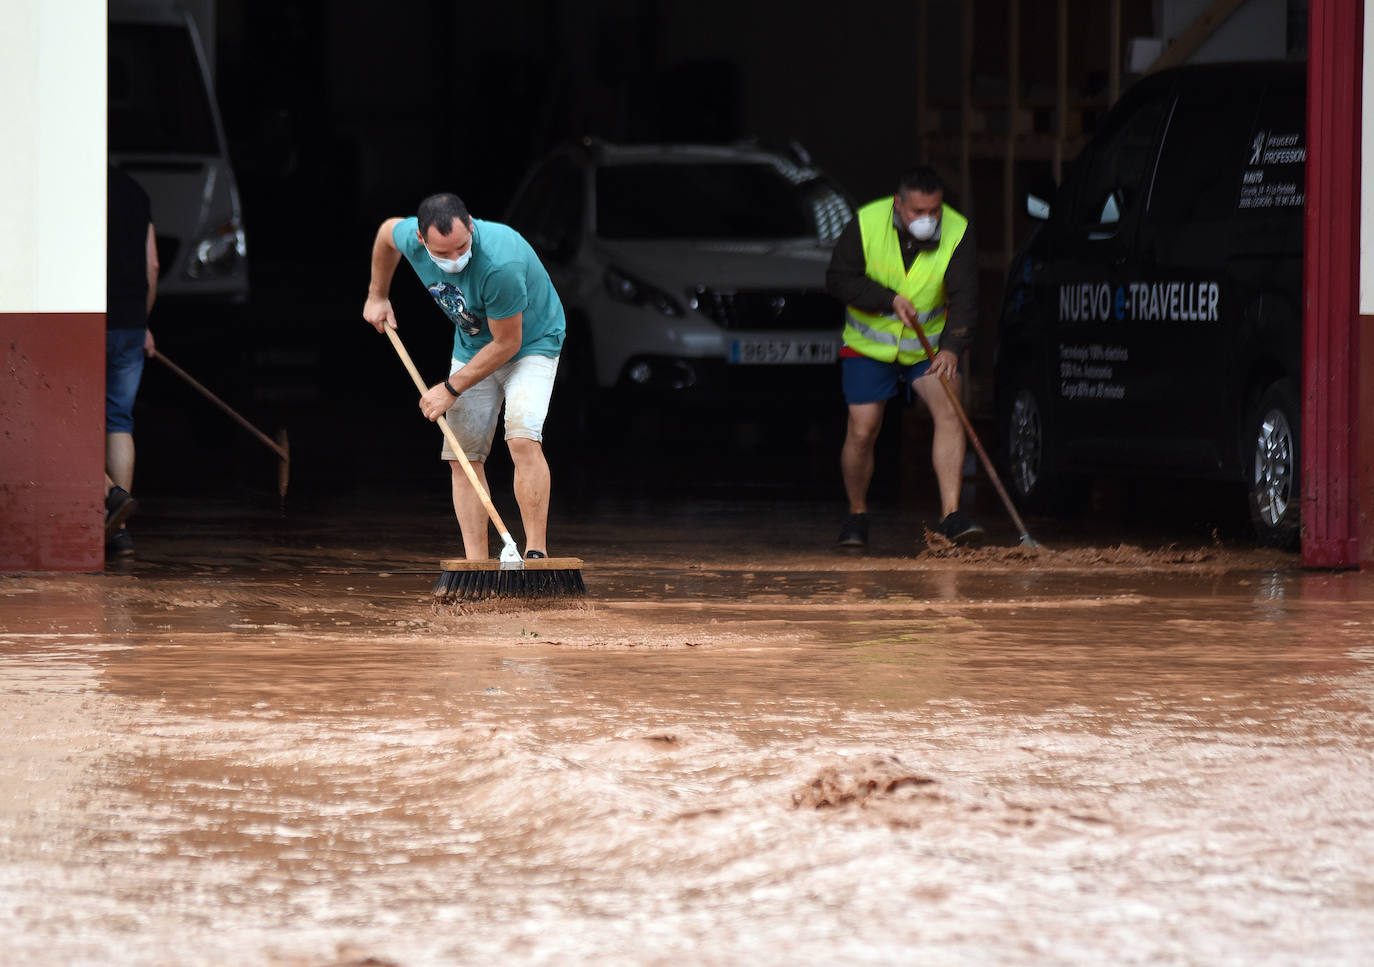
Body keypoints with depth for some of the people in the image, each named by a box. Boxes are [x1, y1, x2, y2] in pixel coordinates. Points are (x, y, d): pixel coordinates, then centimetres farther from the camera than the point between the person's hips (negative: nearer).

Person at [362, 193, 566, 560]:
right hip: (472, 345, 6)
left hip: (531, 341, -6)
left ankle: (536, 553, -24)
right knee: (463, 455, -2)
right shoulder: (410, 239, -22)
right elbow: (387, 230, 6)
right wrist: (378, 295, 14)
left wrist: (451, 389, -19)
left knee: (523, 440, -26)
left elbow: (507, 343, -28)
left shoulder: (501, 264, -40)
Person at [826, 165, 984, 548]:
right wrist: (890, 300, -23)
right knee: (862, 432, -6)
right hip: (869, 345, -1)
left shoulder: (957, 233, -15)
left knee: (948, 411, -21)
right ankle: (856, 514, 18)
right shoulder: (867, 223, -16)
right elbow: (839, 279, -10)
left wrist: (951, 348, -37)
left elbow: (964, 298, -22)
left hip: (929, 347, 1)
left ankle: (951, 514, -24)